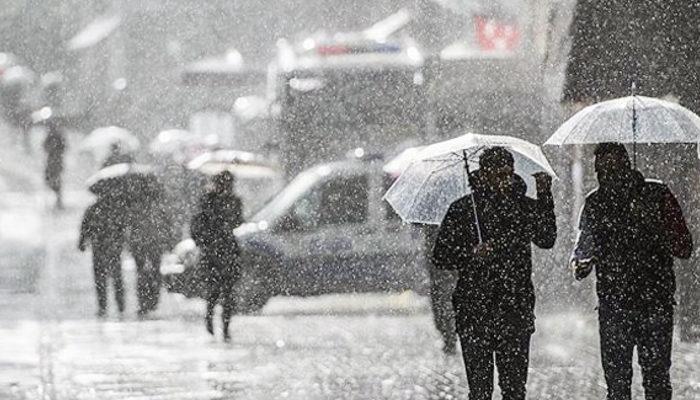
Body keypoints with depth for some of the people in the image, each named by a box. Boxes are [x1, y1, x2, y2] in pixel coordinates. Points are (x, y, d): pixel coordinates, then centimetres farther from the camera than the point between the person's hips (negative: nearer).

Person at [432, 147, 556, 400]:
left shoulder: (525, 207, 9)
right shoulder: (463, 210, 3)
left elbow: (546, 239, -6)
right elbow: (440, 257, 4)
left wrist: (545, 196, -12)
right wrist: (471, 254, -14)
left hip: (516, 310, 2)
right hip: (475, 311, -2)